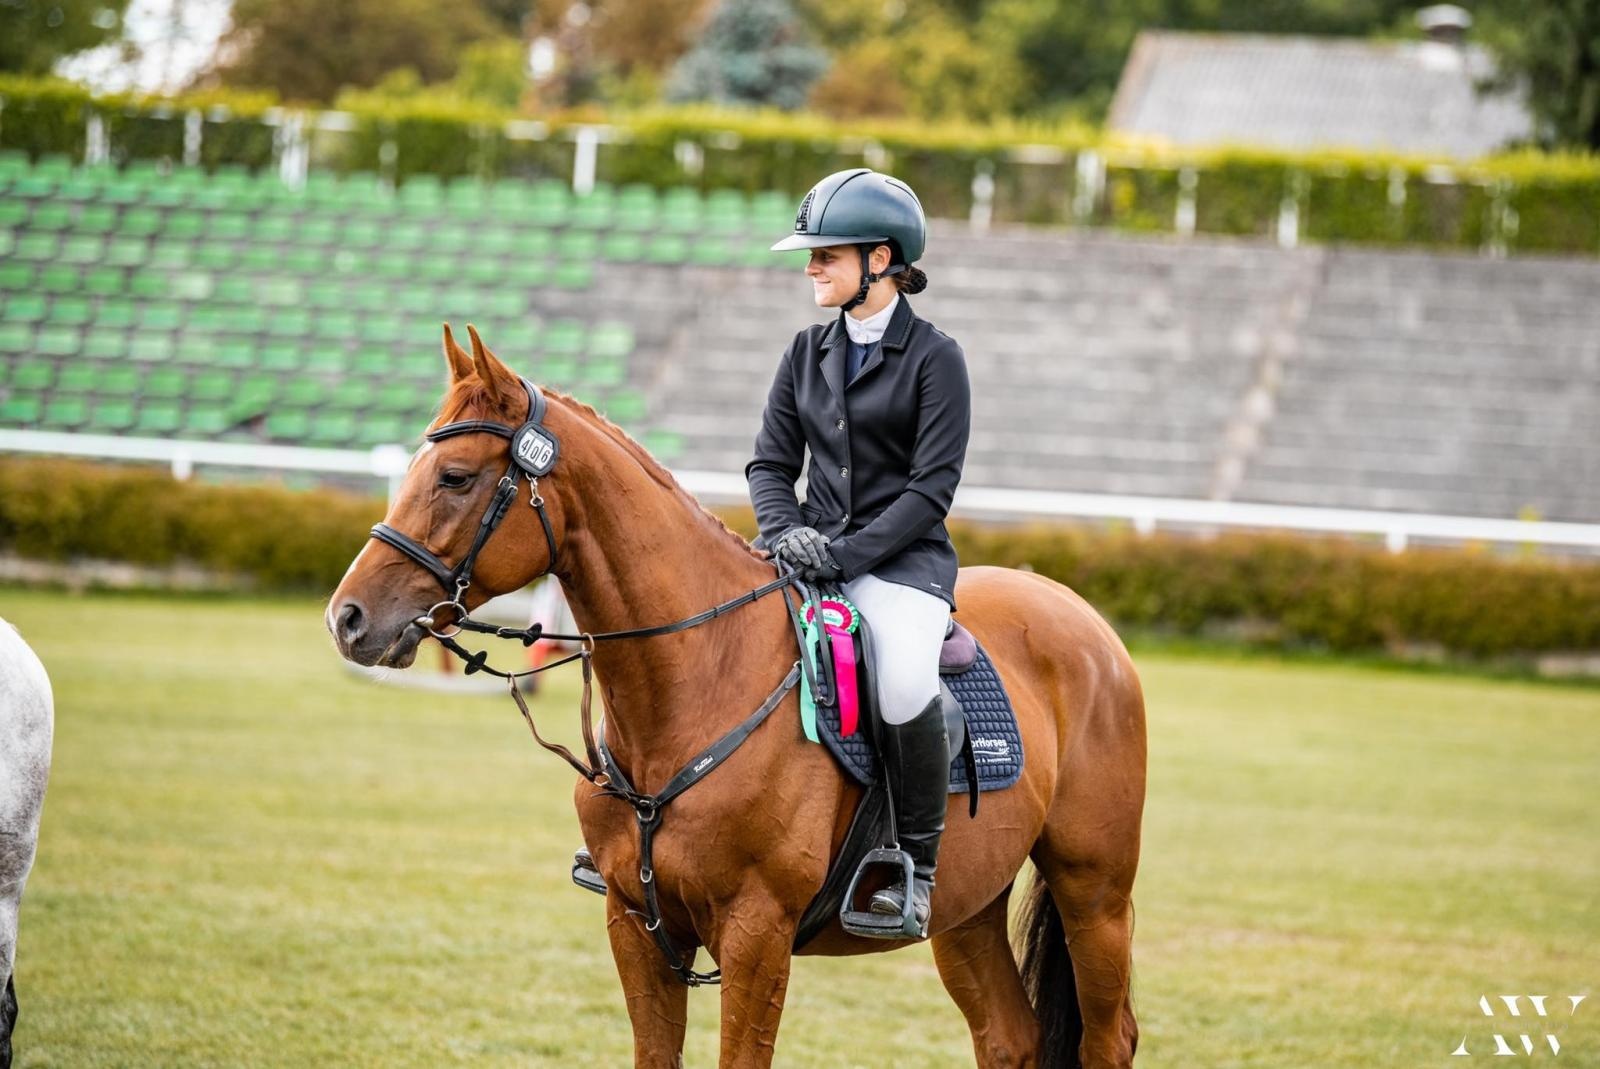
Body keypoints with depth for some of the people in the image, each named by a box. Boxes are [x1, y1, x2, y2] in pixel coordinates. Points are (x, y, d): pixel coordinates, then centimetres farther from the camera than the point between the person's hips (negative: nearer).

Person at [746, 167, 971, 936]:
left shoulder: (933, 359, -5)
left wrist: (848, 555, -19)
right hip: (813, 553, 6)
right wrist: (785, 530, -9)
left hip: (903, 558, -6)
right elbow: (770, 462, 12)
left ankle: (918, 863, -16)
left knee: (904, 686, -34)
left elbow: (932, 488, -11)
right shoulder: (809, 352, 12)